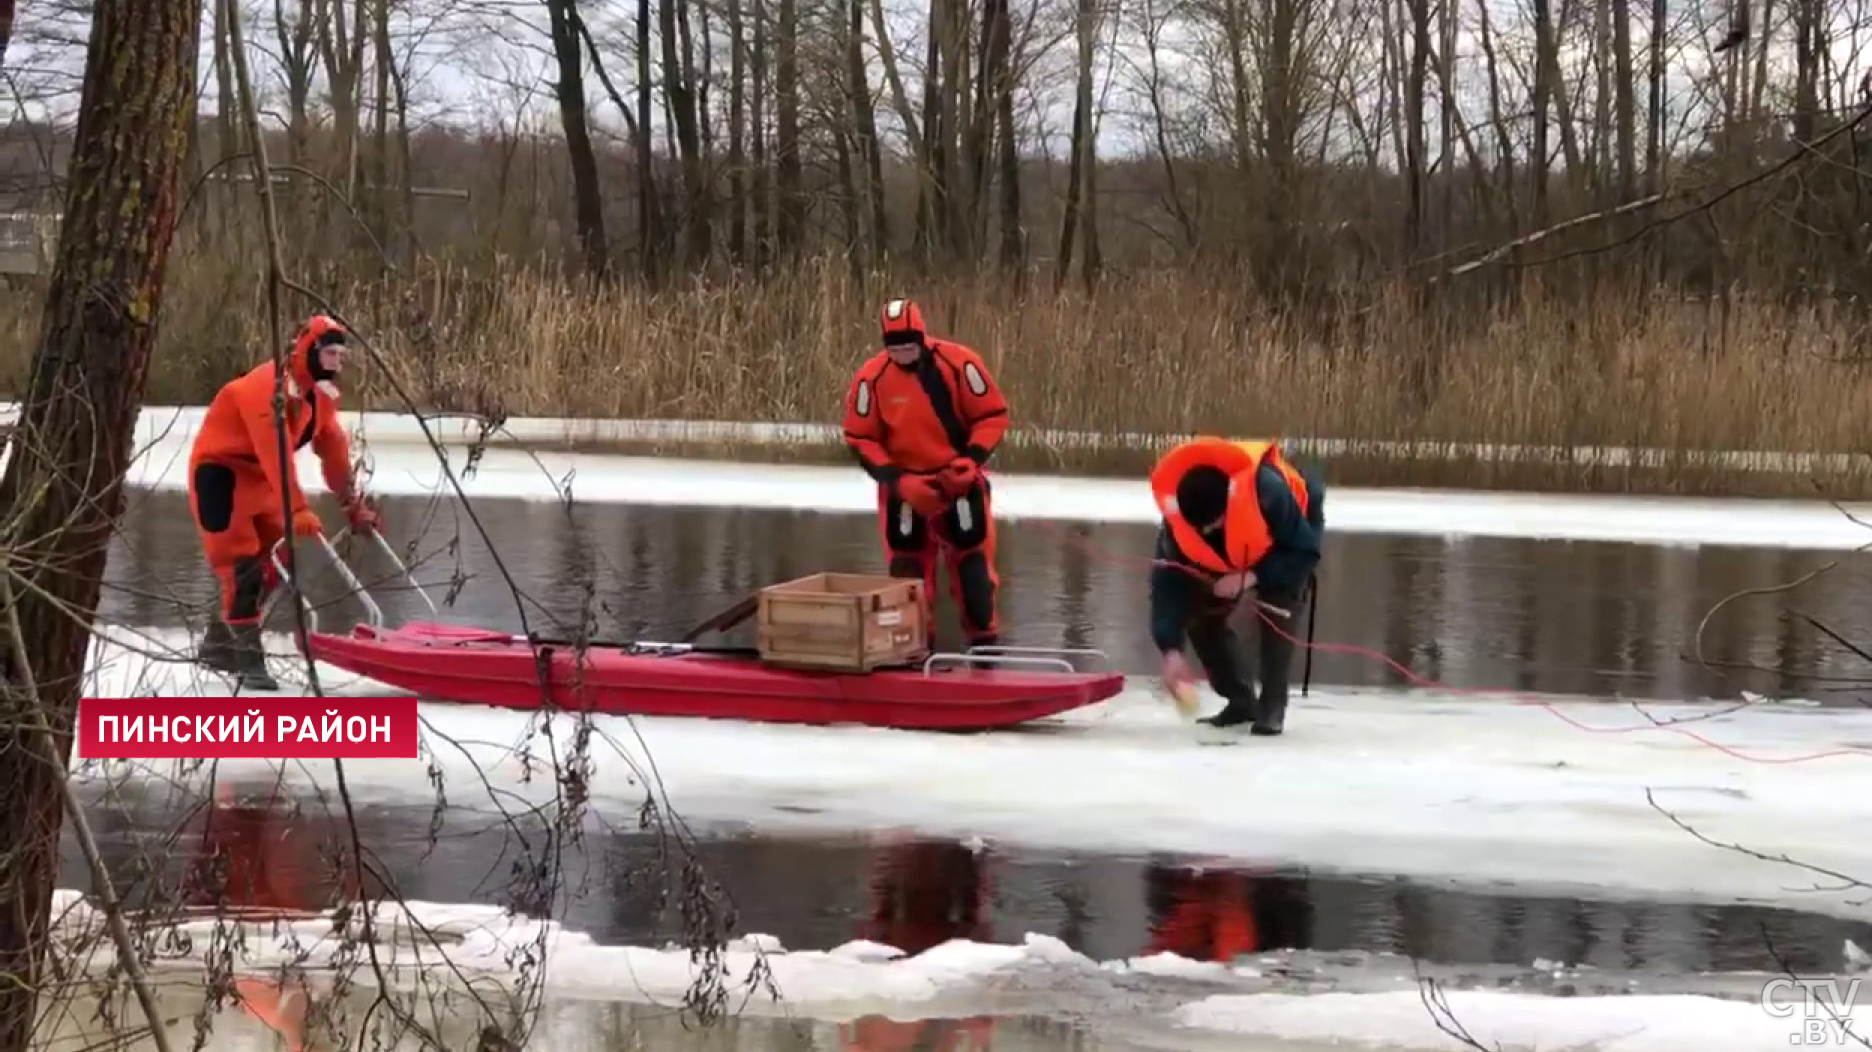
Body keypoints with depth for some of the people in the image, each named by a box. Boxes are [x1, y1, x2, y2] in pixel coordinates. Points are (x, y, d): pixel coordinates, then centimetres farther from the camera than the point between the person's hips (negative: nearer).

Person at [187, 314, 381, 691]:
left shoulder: (321, 392, 1)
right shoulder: (269, 386, -29)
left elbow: (334, 450, 6)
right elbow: (277, 453, -37)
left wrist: (354, 505, 4)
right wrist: (297, 510, -43)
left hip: (259, 477, 9)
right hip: (220, 471, -9)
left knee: (271, 563, 10)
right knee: (242, 565, -14)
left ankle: (220, 642, 23)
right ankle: (248, 658, -12)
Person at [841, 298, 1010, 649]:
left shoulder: (958, 363, -16)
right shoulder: (872, 377, -13)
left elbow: (992, 414, -7)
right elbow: (860, 439, -6)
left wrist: (971, 461, -19)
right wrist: (898, 480, -16)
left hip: (959, 478, -1)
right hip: (903, 483, 1)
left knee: (972, 555, 0)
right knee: (907, 562, 3)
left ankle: (985, 637, 11)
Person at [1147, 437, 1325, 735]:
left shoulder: (1267, 491, -46)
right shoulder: (1179, 515, -34)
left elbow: (1304, 550, -33)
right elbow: (1169, 578, -29)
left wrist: (1253, 576, -42)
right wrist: (1171, 650, -36)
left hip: (1287, 543, -4)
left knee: (1277, 612, -26)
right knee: (1201, 615, -8)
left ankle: (1272, 706, -16)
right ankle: (1241, 700, 7)